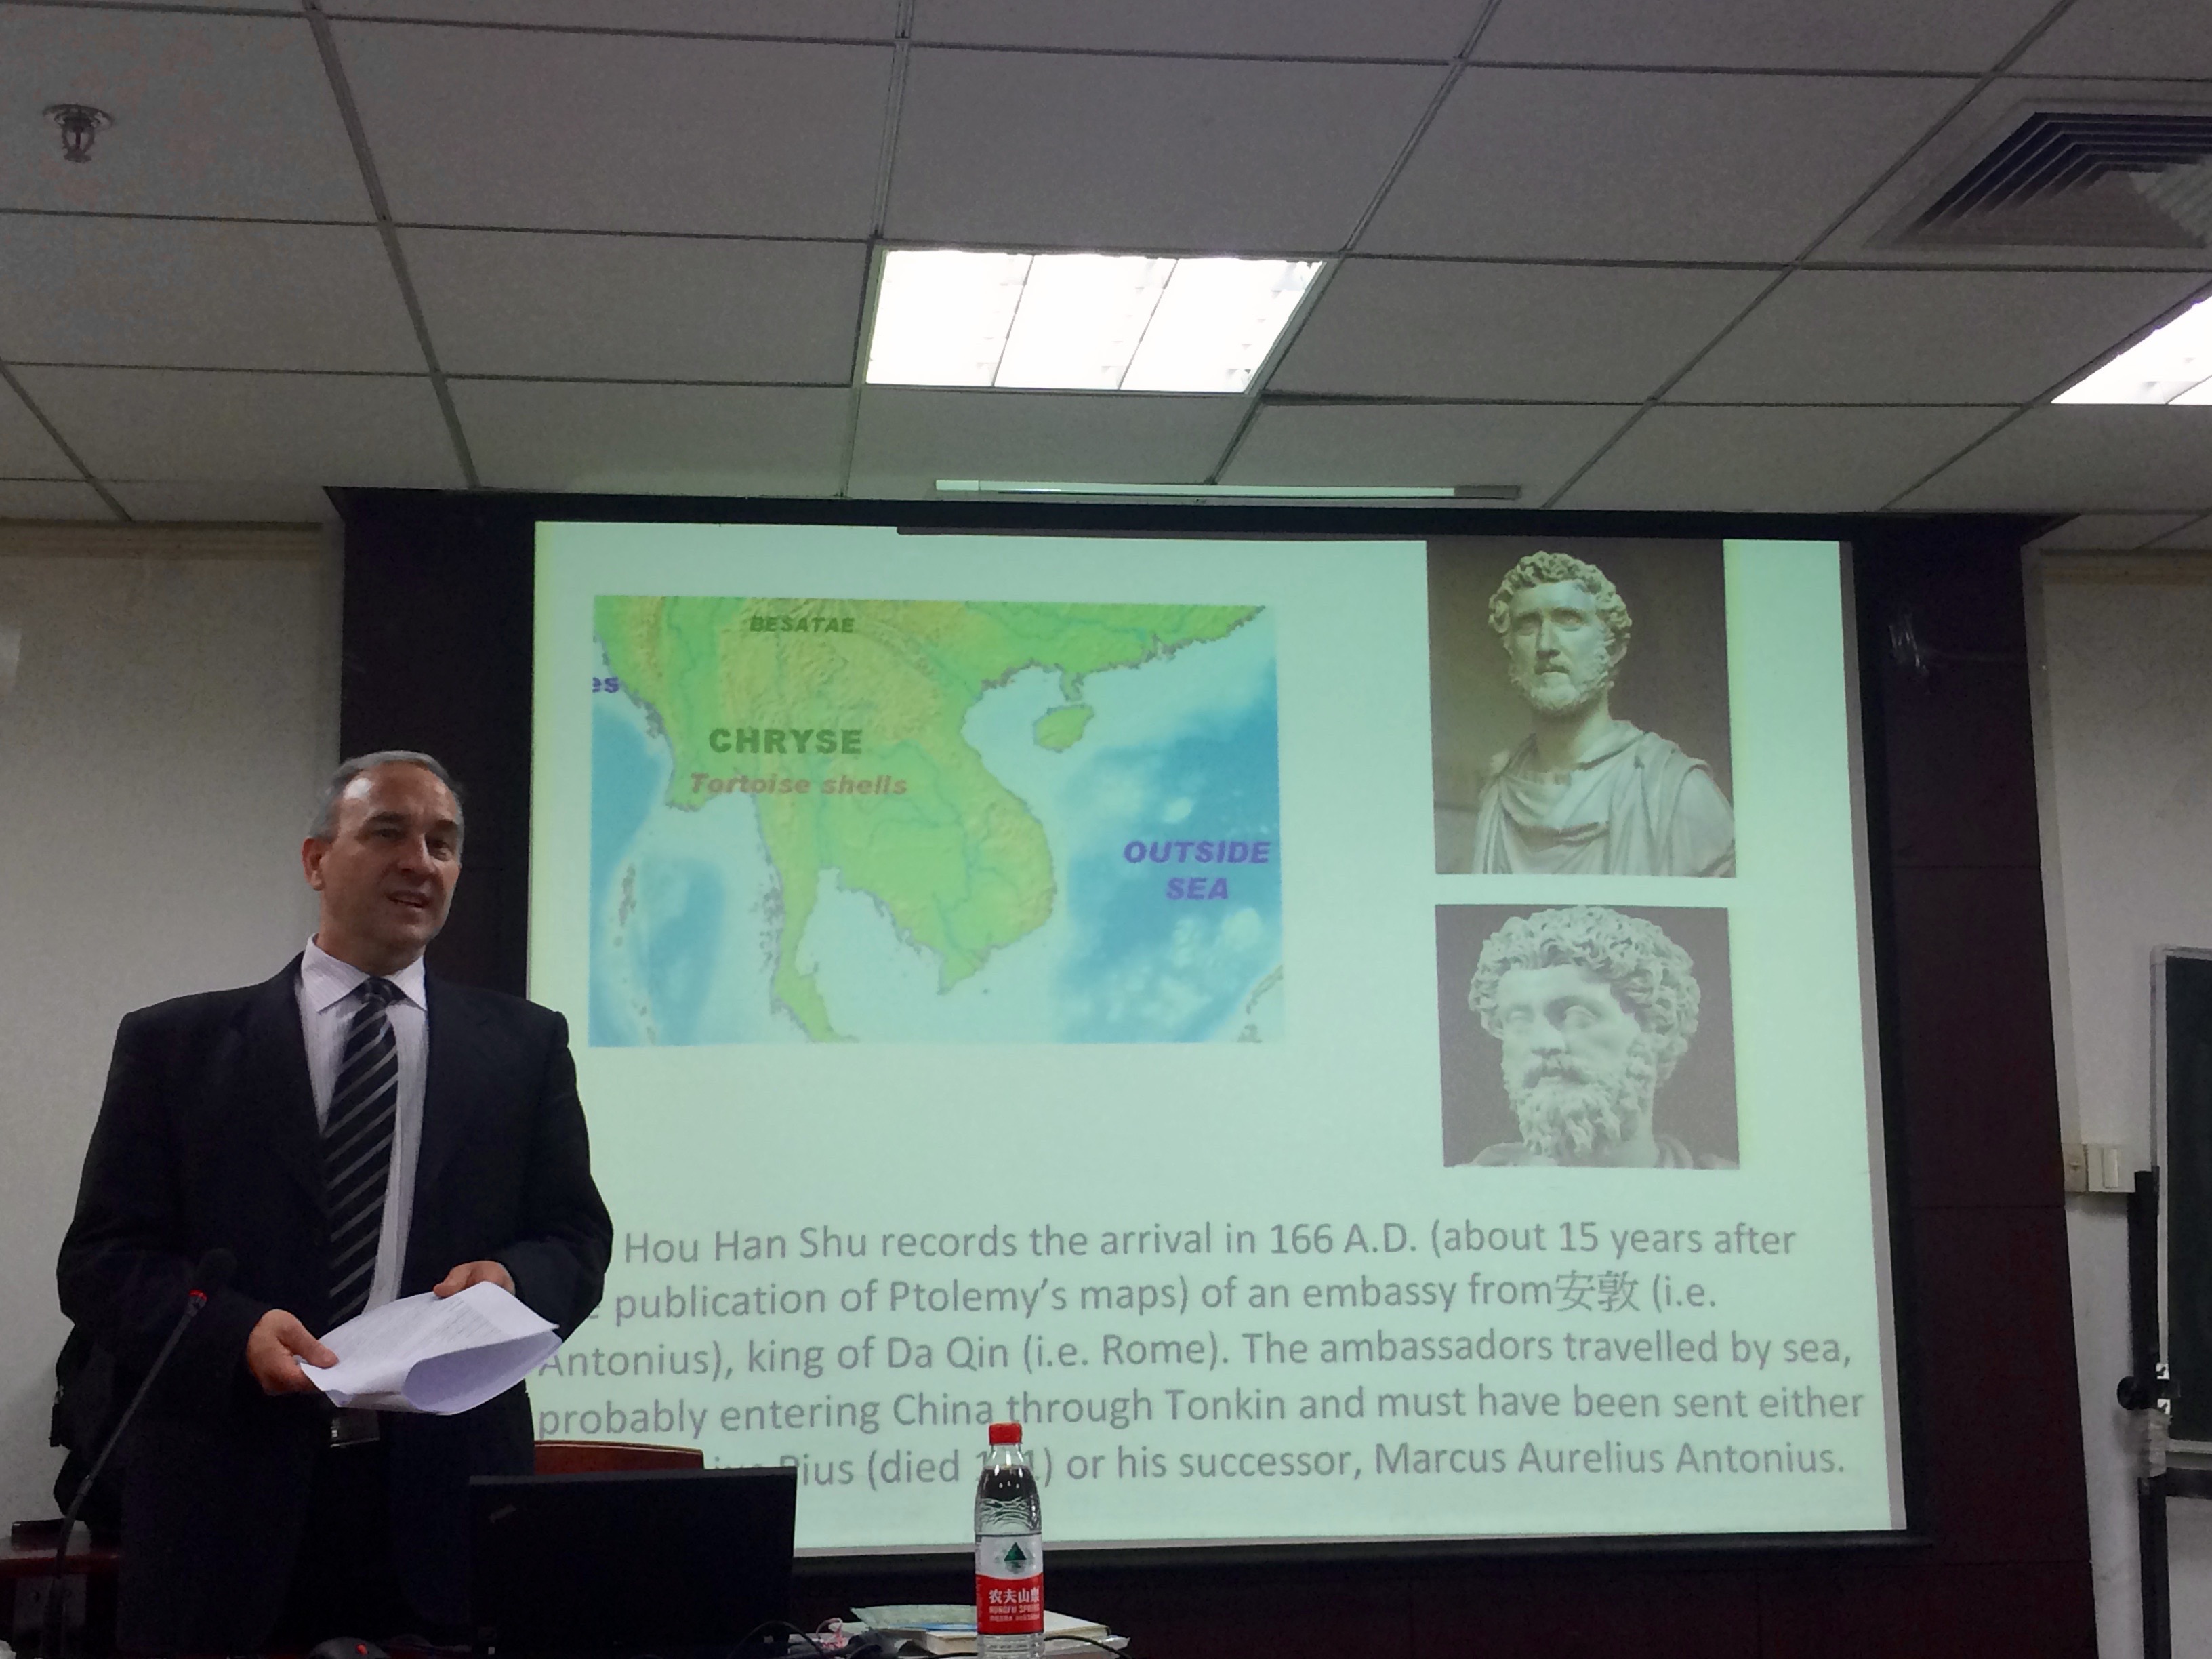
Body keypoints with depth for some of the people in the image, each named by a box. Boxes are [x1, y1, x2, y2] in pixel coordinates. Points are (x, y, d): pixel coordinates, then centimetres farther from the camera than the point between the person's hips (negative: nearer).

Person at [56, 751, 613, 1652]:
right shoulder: (177, 1043, 7)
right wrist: (234, 1331, -15)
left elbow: (576, 1240, 10)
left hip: (448, 1506, 1)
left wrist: (510, 1277, -13)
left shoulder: (523, 1044, 10)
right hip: (229, 1503, -1)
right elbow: (101, 1258, 3)